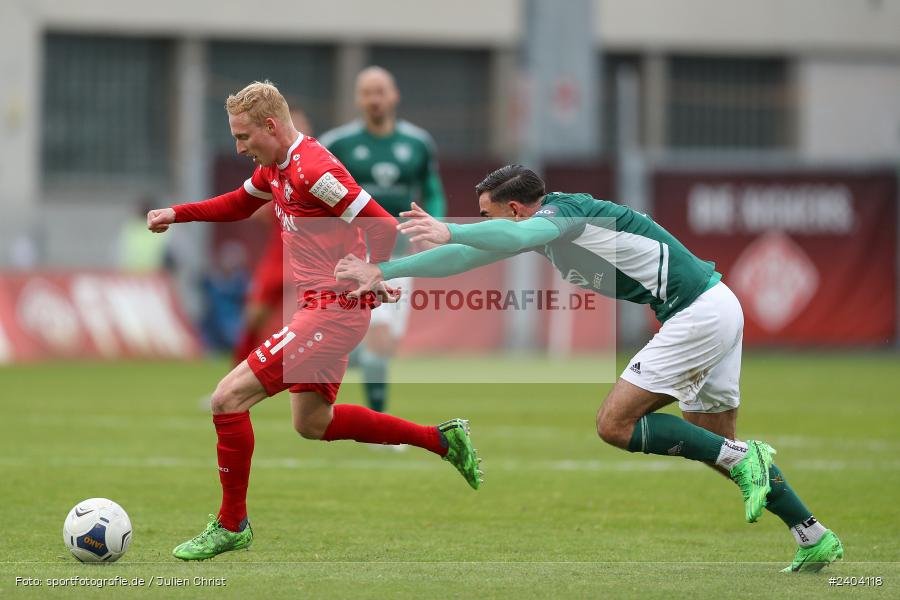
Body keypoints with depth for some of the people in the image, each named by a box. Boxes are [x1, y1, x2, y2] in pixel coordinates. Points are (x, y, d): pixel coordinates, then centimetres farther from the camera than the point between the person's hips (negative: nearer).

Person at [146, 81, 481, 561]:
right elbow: (238, 204, 29)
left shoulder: (314, 170, -20)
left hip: (332, 313, -11)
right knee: (312, 424, 22)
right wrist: (177, 214, 18)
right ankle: (441, 439, 28)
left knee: (227, 399, -12)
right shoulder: (275, 167, 10)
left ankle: (231, 526, 0)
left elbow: (382, 226, -22)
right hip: (320, 310, 11)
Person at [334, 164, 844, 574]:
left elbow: (517, 235, -38)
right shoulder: (544, 225, 14)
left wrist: (452, 232, -49)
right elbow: (470, 255, 20)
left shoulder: (561, 211, -14)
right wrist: (384, 271, 19)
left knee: (616, 424, -9)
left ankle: (742, 459, -8)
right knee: (713, 443, 14)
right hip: (717, 304, 10)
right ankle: (815, 538, 14)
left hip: (697, 311, -10)